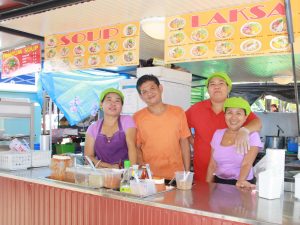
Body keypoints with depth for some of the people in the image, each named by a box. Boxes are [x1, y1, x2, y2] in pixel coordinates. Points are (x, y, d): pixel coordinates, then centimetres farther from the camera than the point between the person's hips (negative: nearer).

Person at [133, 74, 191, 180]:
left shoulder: (178, 112, 1)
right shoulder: (137, 118, -2)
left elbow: (184, 143, 4)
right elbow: (136, 148, 2)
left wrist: (187, 172, 2)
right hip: (149, 177, -1)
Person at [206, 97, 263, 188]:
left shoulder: (252, 135, -6)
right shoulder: (218, 134, 6)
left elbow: (246, 164, -17)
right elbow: (212, 165, 10)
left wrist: (241, 181, -34)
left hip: (240, 186, -3)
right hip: (219, 182, 3)